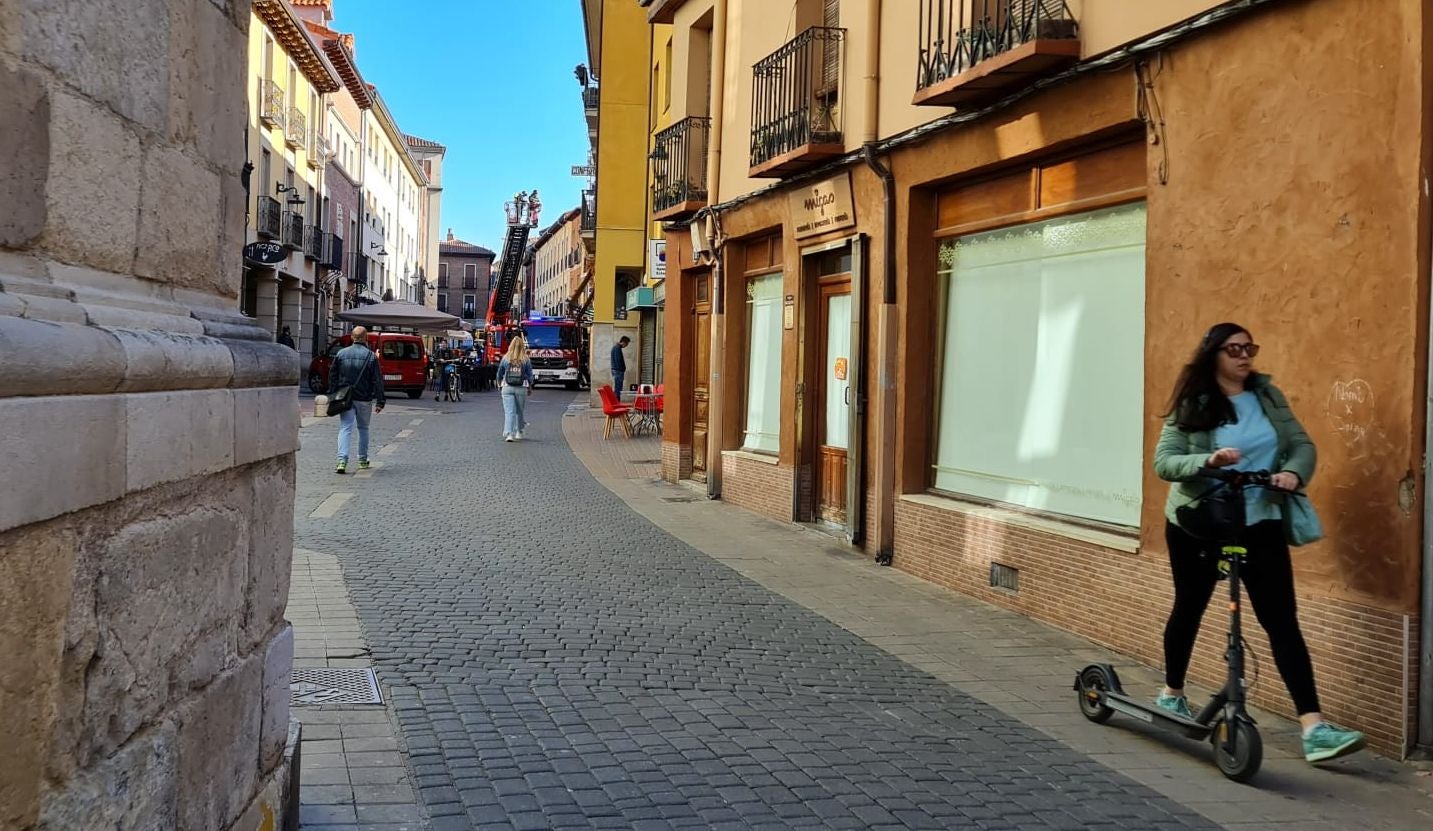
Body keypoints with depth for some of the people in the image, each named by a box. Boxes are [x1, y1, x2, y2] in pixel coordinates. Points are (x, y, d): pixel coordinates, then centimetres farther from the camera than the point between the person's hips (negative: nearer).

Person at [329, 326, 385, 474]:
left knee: (345, 428, -2)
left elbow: (332, 376, 6)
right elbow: (378, 380, -7)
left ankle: (342, 461, -18)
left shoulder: (341, 353, 2)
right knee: (363, 428, 15)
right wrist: (380, 401, -4)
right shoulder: (370, 356, -6)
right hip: (364, 399, -1)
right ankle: (363, 460, 21)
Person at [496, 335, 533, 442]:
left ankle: (508, 433, -17)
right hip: (521, 388, 0)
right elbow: (530, 375, 2)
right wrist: (529, 387, 16)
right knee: (519, 411, 16)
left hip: (507, 388, 0)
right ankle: (518, 432, 26)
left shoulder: (505, 358, 0)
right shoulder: (526, 360, -3)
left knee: (509, 411, -4)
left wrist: (499, 384, 26)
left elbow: (499, 374, 9)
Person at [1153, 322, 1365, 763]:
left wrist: (1293, 471, -19)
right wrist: (1207, 460, -31)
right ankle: (1172, 694, 37)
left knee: (1282, 620, -7)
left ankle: (1314, 728, -12)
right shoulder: (1191, 406, -6)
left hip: (1260, 523, 2)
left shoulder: (1268, 396, 3)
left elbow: (1303, 444, 3)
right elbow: (1163, 462, -13)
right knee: (1189, 609, 15)